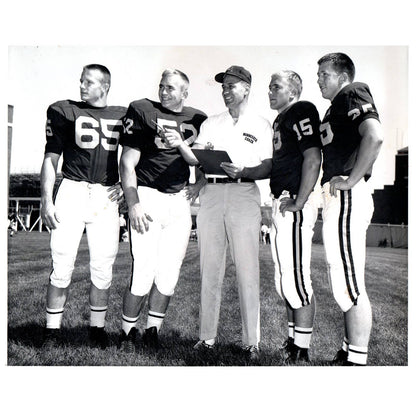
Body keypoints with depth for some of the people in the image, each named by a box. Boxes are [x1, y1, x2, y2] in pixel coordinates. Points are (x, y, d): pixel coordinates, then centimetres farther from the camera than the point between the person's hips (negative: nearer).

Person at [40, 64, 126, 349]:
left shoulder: (122, 115, 12)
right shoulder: (65, 111, 7)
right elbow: (51, 158, 4)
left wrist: (125, 185, 7)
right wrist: (46, 199, -4)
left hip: (106, 197, 2)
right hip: (72, 191, -1)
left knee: (103, 269, 4)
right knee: (62, 267, -1)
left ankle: (97, 328, 18)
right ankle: (53, 331, 13)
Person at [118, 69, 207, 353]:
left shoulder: (198, 119, 13)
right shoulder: (142, 111, 1)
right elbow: (127, 162, -3)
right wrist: (133, 204, -11)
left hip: (180, 201, 4)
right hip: (148, 196, -4)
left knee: (169, 273, 5)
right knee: (144, 270, -6)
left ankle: (153, 331, 21)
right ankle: (128, 332, 13)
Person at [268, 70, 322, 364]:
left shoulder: (302, 111, -8)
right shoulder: (281, 119, 22)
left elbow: (313, 158, -18)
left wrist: (298, 203, -21)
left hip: (294, 208, -11)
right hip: (281, 205, 11)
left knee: (296, 279, -6)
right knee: (286, 279, 14)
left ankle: (301, 352, 5)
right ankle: (293, 343, 26)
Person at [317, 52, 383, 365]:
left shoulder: (353, 94, -5)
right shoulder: (337, 105, 24)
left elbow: (375, 136, -24)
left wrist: (351, 180, -20)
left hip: (346, 198, -10)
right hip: (338, 199, 10)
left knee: (350, 283, -6)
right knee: (346, 283, 14)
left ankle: (357, 360, 2)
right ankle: (348, 352, 25)